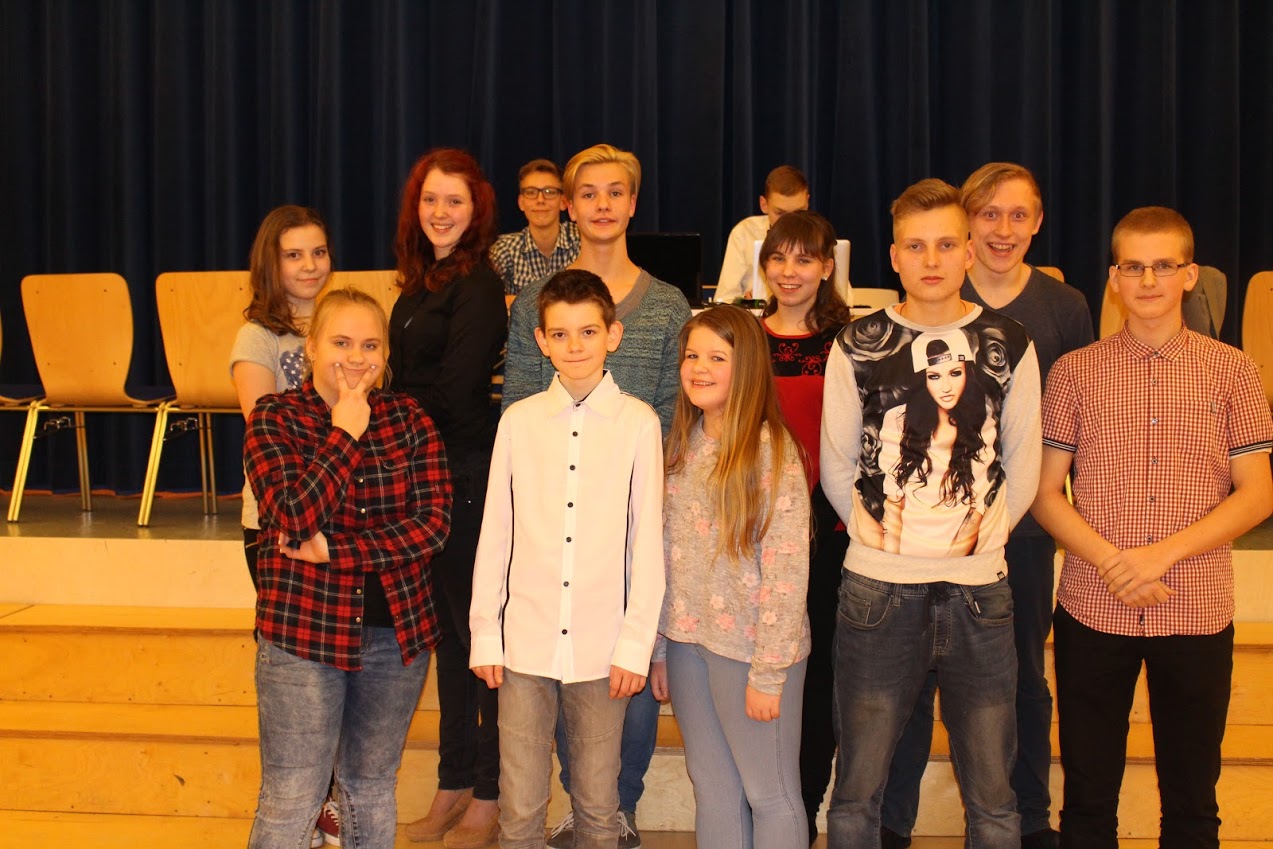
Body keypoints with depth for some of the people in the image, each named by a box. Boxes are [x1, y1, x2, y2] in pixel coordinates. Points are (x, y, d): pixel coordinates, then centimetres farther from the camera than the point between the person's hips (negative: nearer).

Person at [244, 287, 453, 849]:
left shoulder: (409, 419, 2)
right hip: (303, 632, -3)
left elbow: (434, 524, -9)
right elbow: (296, 517, -19)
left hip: (398, 632, 3)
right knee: (291, 801, 2)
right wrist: (346, 435, -15)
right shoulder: (274, 418, -5)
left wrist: (333, 550, -15)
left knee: (372, 790, 17)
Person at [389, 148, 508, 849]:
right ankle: (454, 784, 26)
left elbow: (452, 395, -18)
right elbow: (410, 381, 14)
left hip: (466, 475, -8)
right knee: (448, 630, 15)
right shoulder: (420, 279, 14)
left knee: (476, 626, 0)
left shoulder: (477, 284, -12)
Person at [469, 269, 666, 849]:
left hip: (601, 647, -1)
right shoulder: (519, 420, 3)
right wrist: (484, 634, 6)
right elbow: (495, 534, 7)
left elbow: (647, 541, 0)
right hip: (525, 642, 1)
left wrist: (636, 643, -2)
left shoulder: (639, 424, -2)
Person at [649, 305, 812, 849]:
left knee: (769, 794, 6)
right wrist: (659, 648, 10)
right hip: (687, 641, 6)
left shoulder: (772, 451, -12)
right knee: (711, 788, 15)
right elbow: (666, 554, 11)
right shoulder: (682, 445, 8)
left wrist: (768, 673, -15)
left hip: (749, 647, -6)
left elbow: (787, 571, -14)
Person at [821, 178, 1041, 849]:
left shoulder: (1008, 346, 4)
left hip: (979, 589, 1)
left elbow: (1022, 467, 9)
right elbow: (836, 467, 8)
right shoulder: (858, 346, 2)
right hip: (877, 586, 0)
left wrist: (979, 531, 2)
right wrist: (874, 531, 3)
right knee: (856, 792, 6)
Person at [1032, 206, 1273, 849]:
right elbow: (1045, 494, 2)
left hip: (1198, 612, 0)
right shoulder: (1075, 372, 2)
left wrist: (1161, 554, -14)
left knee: (1192, 795, 11)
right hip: (1091, 610, 0)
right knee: (1088, 793, 10)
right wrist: (1110, 560, -15)